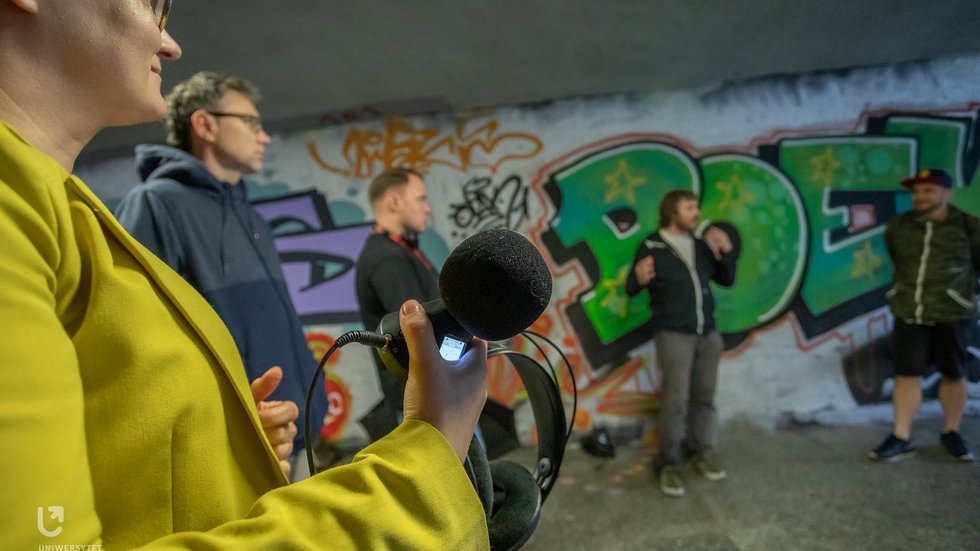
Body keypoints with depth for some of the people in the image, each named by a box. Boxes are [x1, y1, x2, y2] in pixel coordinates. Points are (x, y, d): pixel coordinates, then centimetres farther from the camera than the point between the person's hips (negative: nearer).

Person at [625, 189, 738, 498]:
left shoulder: (702, 245, 10)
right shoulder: (651, 247, -7)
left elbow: (727, 280, 15)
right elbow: (630, 290, -9)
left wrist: (726, 252, 0)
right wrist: (640, 279, -31)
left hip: (708, 333, 6)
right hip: (673, 334, -6)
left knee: (704, 397, 10)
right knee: (675, 400, -7)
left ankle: (698, 454, 25)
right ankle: (668, 464, 5)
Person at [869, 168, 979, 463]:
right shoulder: (898, 228, 2)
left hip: (952, 314, -1)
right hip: (909, 313, 2)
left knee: (953, 375, 11)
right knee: (906, 375, 3)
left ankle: (951, 433, 29)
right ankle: (901, 438, 10)